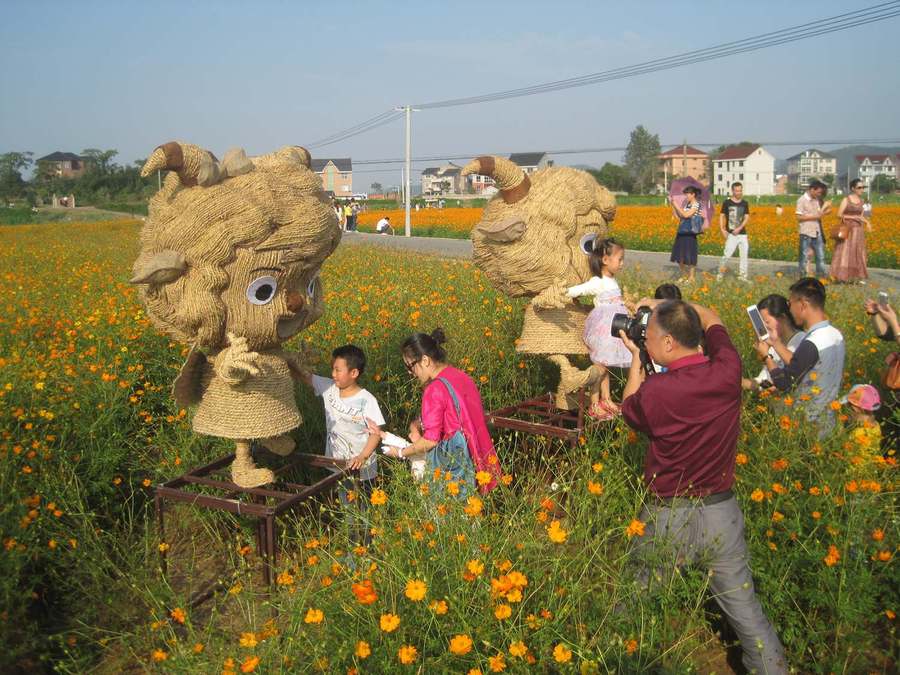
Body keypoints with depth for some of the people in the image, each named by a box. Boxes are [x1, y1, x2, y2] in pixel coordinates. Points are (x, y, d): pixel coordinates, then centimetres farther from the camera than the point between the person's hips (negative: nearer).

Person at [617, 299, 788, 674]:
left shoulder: (655, 391, -22)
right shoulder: (727, 372, -10)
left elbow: (629, 409, 4)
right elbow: (711, 321, 11)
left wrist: (635, 357, 12)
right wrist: (663, 306, 18)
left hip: (668, 518, -3)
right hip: (722, 513, 4)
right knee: (746, 611, 16)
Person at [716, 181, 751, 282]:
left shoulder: (745, 203, 7)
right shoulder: (727, 202, -1)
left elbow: (747, 218, 3)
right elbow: (721, 216, 1)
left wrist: (739, 228, -12)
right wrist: (722, 229, -11)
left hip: (742, 233, 4)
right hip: (731, 234, -4)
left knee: (744, 254, 5)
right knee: (727, 254, -10)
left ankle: (742, 275, 15)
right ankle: (720, 273, 6)